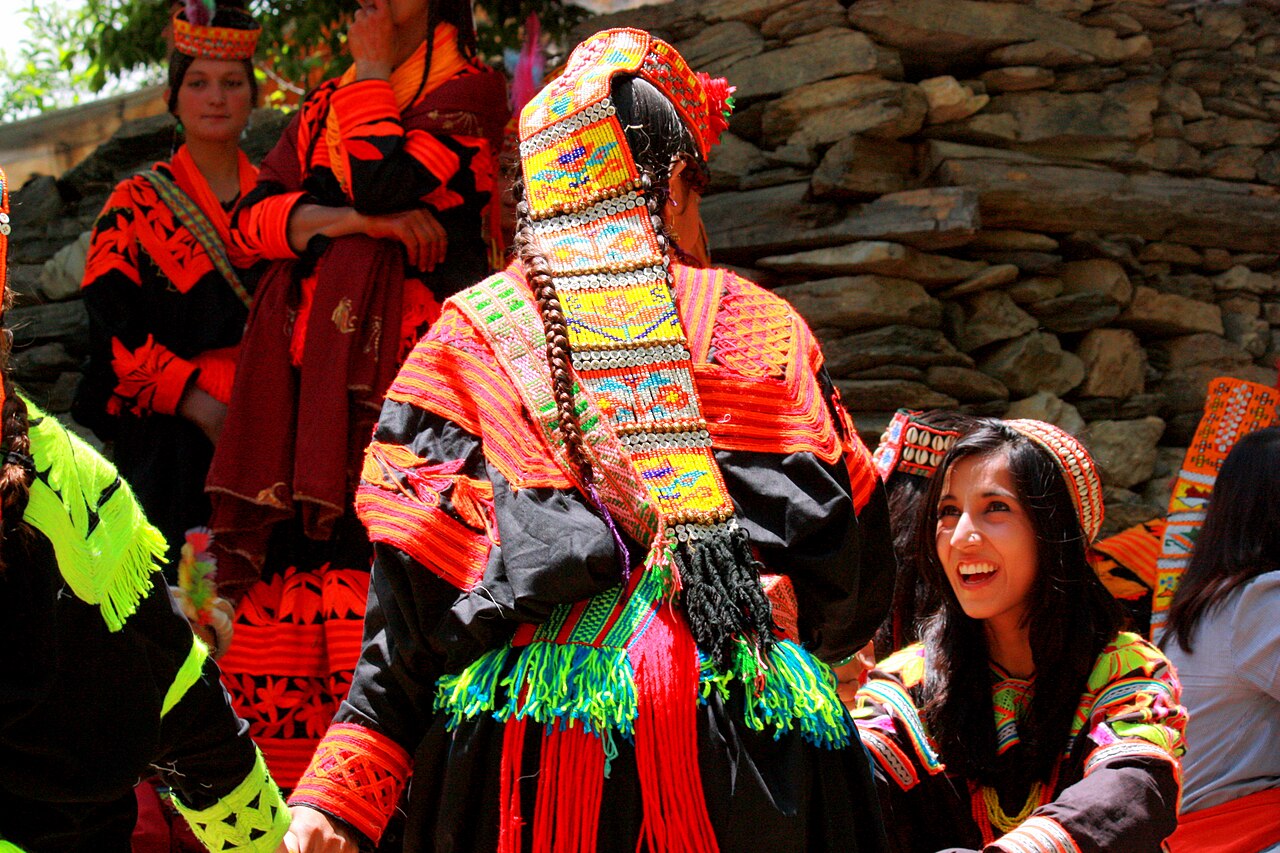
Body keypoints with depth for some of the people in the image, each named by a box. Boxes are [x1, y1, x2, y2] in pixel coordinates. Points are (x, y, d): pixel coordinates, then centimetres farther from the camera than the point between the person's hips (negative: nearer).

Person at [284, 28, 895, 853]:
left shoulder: (471, 336, 4)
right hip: (741, 747, 0)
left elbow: (416, 610, -3)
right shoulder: (764, 330, 5)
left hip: (519, 757, 0)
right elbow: (854, 583, 6)